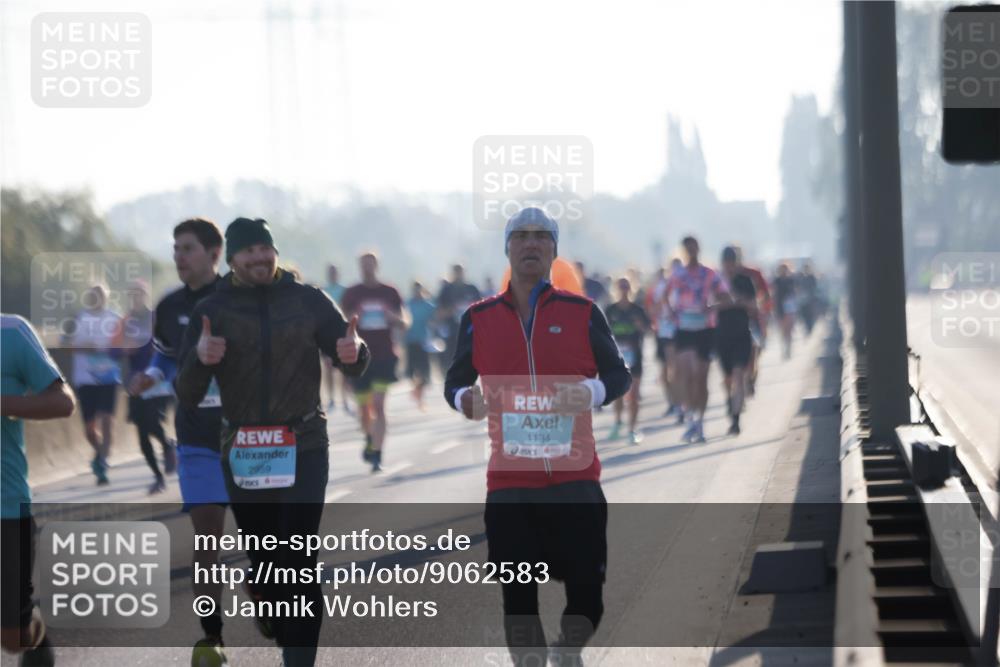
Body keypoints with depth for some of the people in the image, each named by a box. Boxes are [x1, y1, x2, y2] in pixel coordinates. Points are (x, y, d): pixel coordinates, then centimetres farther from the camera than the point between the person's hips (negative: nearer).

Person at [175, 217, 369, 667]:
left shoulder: (307, 300, 1)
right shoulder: (212, 310, 2)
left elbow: (353, 366, 5)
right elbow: (186, 395, -1)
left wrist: (353, 352, -19)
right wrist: (200, 357, -23)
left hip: (304, 448, -2)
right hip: (243, 452, 2)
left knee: (297, 562, -11)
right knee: (262, 562, 10)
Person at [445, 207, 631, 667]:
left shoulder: (582, 312, 3)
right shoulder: (479, 317, 6)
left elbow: (618, 374, 6)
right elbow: (454, 381, 12)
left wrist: (591, 392, -16)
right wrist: (465, 399, -11)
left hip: (575, 478, 0)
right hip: (509, 482, 1)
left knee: (587, 588, 0)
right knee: (517, 595, 0)